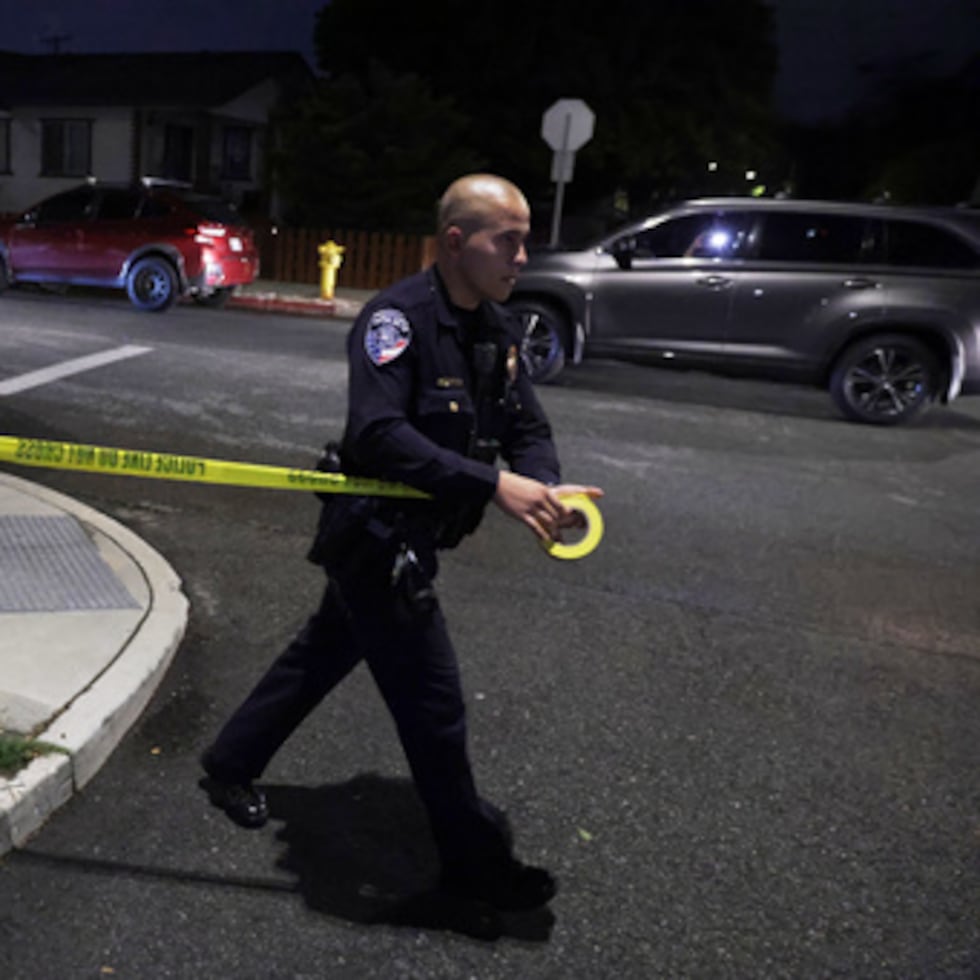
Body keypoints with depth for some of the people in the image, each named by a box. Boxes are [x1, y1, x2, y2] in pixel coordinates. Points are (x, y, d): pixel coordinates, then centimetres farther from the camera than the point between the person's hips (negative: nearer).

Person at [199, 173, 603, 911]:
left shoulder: (499, 329, 4)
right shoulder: (398, 318, -22)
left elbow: (527, 427, 2)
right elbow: (378, 434, -33)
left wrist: (547, 489, -19)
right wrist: (493, 483, -37)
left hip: (412, 537, 9)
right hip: (374, 535, -9)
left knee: (324, 653, 24)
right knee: (434, 704, 2)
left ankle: (231, 766, 46)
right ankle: (476, 862, 22)